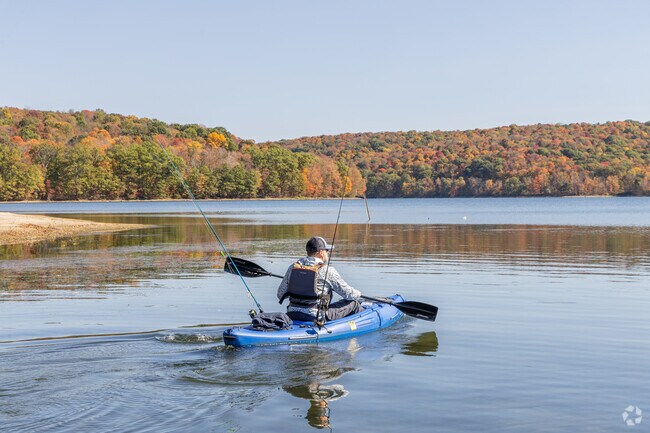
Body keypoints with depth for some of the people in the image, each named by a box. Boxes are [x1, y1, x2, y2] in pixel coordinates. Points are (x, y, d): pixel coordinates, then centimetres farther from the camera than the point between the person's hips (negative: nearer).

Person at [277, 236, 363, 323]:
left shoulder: (293, 267, 2)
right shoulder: (327, 271, -11)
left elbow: (280, 295, 6)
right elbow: (348, 293, -4)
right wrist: (358, 294, 19)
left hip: (292, 316, 6)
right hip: (315, 318, -6)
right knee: (353, 303, 12)